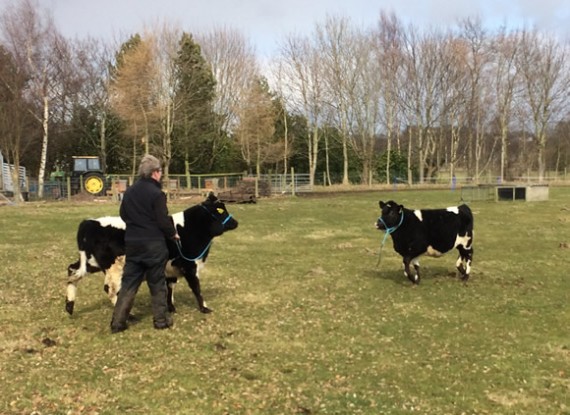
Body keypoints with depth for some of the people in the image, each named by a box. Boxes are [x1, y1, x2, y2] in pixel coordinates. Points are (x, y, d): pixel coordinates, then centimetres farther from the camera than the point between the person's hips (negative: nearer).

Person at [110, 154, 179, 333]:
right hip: (154, 244, -6)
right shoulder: (157, 193, -14)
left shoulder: (129, 192, 7)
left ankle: (118, 322, 8)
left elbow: (123, 215, 16)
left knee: (129, 283, 9)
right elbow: (163, 220, -15)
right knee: (157, 283, 7)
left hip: (132, 243, 6)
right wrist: (173, 233, 2)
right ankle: (161, 319, 15)